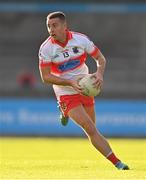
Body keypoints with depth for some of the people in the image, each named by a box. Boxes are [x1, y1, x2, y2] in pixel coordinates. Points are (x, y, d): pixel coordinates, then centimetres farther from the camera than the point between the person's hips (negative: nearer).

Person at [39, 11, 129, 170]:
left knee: (91, 128, 16)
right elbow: (45, 77, -14)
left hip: (85, 90, 4)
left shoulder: (81, 39, -11)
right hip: (66, 95, -4)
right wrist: (70, 82, -26)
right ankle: (118, 164, -13)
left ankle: (66, 113, 44)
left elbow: (100, 58, -1)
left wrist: (99, 73, -23)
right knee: (91, 130, -16)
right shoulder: (46, 48, -17)